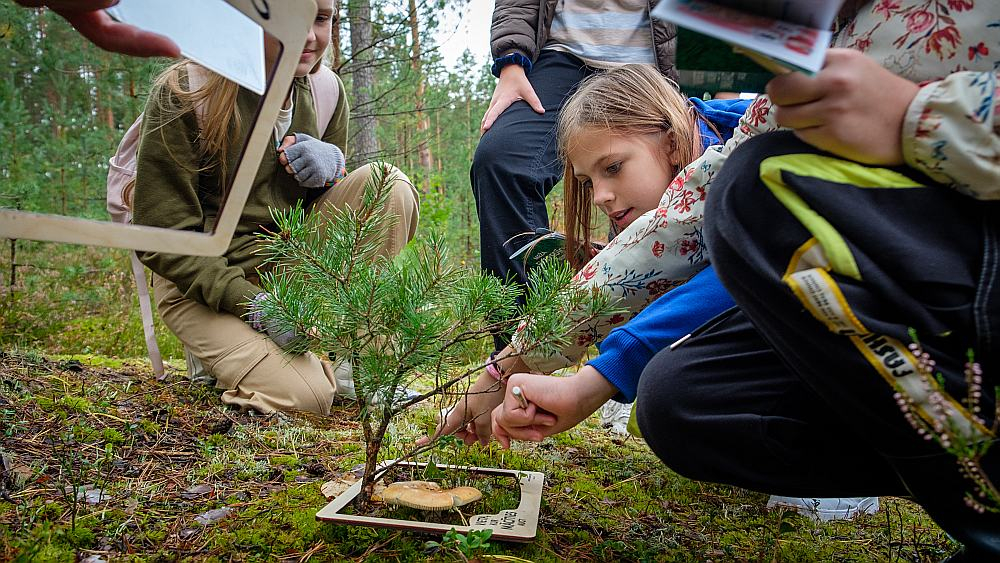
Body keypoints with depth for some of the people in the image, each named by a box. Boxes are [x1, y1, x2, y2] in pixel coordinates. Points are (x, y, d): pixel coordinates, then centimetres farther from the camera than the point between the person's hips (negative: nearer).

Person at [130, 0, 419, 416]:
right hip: (202, 280, -5)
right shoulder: (185, 93, -17)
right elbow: (163, 240, -16)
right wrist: (250, 303, -26)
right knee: (306, 395, -27)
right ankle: (221, 347, 6)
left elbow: (328, 199, 11)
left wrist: (331, 164, -15)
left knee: (389, 185, -18)